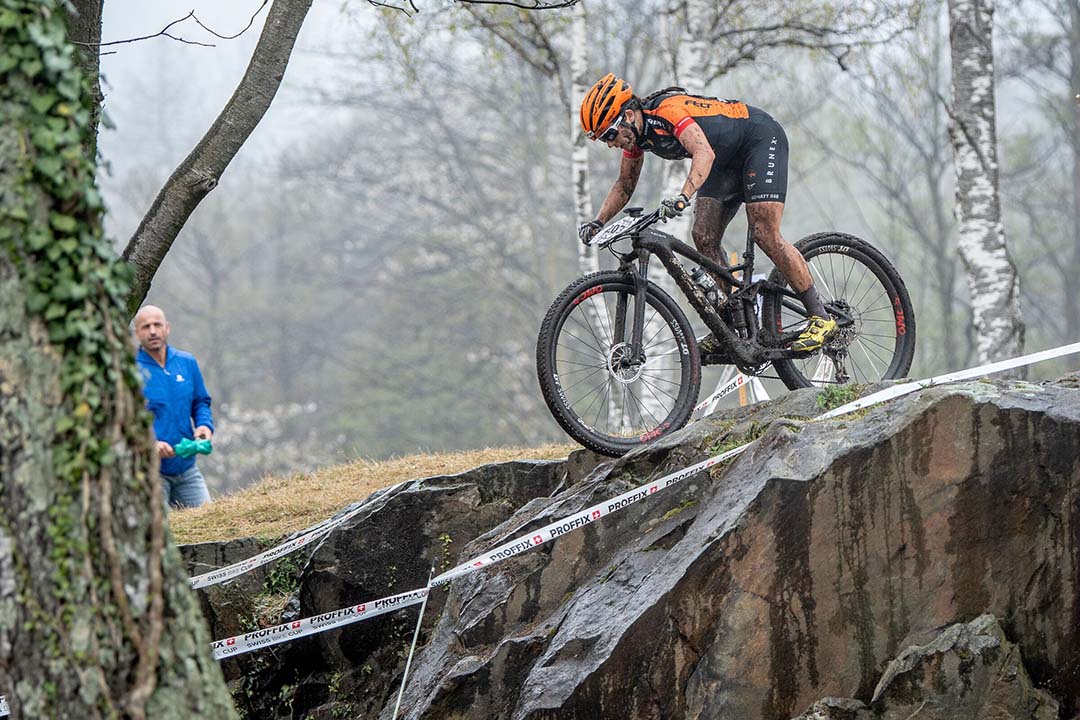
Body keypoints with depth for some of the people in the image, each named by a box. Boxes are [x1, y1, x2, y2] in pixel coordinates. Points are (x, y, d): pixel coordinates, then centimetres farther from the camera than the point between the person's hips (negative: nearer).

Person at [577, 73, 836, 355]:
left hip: (762, 138, -9)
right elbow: (625, 184, 9)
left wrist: (683, 197, -59)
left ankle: (821, 317, -11)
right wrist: (598, 222, -6)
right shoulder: (637, 131, -4)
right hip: (728, 157, 9)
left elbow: (704, 153, -46)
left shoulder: (668, 110, -31)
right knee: (704, 238, -3)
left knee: (766, 236, -18)